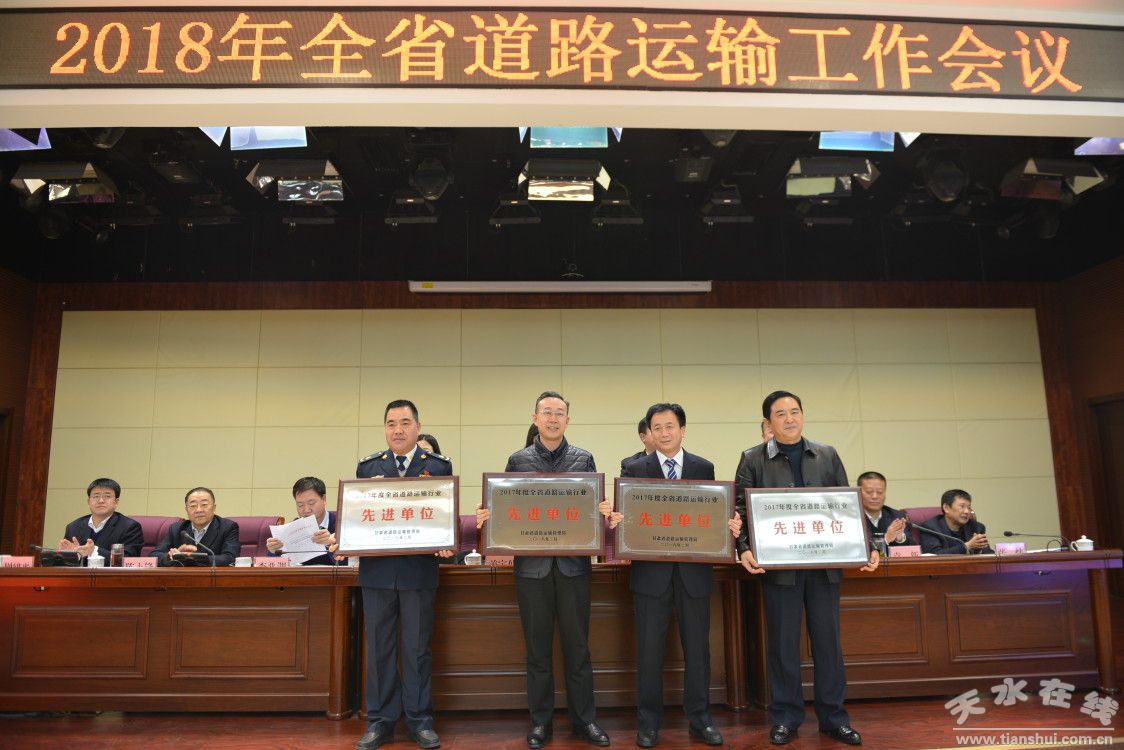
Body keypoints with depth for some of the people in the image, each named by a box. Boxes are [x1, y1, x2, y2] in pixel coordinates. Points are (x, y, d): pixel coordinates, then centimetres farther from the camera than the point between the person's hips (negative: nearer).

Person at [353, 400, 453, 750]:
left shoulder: (438, 465, 3)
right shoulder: (367, 466, 8)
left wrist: (445, 545, -16)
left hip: (419, 570, -2)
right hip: (377, 569, 2)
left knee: (417, 648, 7)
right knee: (379, 648, 9)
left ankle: (419, 720, 20)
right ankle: (380, 721, 21)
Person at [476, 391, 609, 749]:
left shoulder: (584, 459, 6)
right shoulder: (518, 461, 6)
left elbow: (596, 505, 5)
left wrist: (603, 512, -17)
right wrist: (487, 516, -14)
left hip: (574, 562, 0)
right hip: (532, 564, 0)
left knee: (577, 645, 9)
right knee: (537, 646, 9)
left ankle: (584, 718, 23)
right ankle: (540, 721, 22)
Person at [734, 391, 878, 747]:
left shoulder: (827, 456, 9)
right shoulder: (753, 460, 1)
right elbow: (741, 509, -3)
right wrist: (744, 548, -17)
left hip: (824, 563, 2)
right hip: (778, 565, -2)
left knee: (828, 639, 10)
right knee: (783, 643, 6)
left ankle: (833, 716, 24)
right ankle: (785, 717, 20)